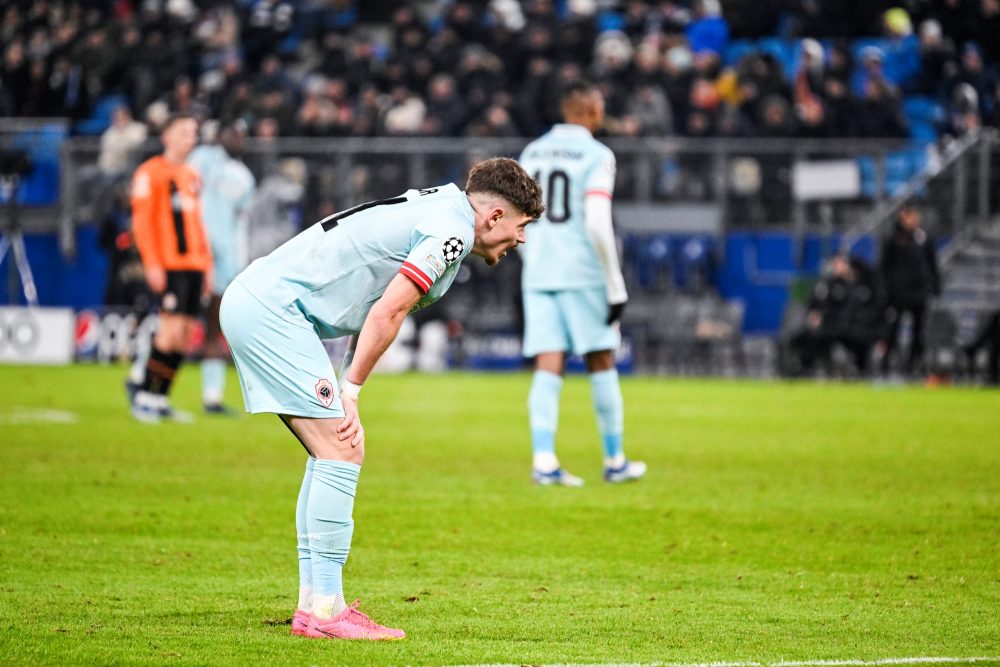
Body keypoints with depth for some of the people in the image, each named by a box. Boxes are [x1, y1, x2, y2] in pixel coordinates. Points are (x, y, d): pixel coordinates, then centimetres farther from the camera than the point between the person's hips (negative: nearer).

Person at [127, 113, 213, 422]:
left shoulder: (192, 177, 20)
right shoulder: (151, 173, -3)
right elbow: (141, 220, -9)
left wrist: (207, 263, 19)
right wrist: (152, 264, -15)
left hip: (194, 265, 8)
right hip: (168, 266, -8)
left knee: (184, 335, 4)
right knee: (172, 331, -16)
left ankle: (159, 397, 10)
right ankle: (144, 391, -4)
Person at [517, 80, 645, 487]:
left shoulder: (532, 153, 11)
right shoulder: (597, 156, -7)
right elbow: (597, 224, -16)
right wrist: (616, 286, -11)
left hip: (538, 276, 5)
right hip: (583, 274, -4)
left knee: (548, 369, 1)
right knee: (601, 364, 7)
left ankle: (543, 460, -11)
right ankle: (615, 462, 15)